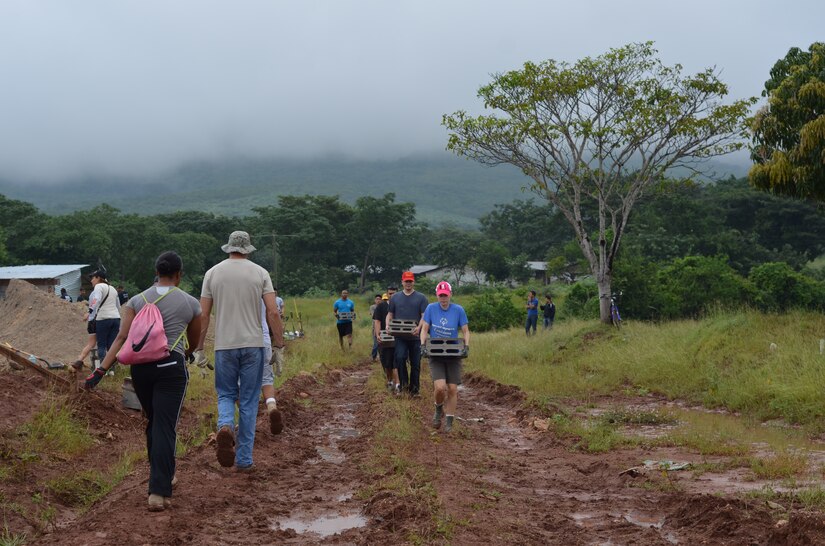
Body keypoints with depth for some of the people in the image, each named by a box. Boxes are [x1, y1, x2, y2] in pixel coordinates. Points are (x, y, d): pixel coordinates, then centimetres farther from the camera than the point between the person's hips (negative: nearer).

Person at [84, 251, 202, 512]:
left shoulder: (137, 301, 8)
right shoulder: (190, 303, 5)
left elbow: (122, 338, -3)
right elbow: (194, 341, 17)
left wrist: (101, 370, -6)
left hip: (140, 366, 3)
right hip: (171, 366, -3)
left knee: (153, 421, 21)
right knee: (165, 426, -5)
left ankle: (162, 474, 36)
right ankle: (159, 492, -14)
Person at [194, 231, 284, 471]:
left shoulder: (213, 273, 5)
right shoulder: (260, 273, 1)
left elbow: (203, 315, 3)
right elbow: (273, 312, -6)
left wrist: (199, 348, 9)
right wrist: (279, 345, 1)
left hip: (224, 346, 1)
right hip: (253, 344, 0)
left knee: (226, 394, 15)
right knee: (249, 401, 7)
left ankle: (225, 426, -18)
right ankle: (244, 459, 9)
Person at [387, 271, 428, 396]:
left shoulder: (421, 298, 4)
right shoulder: (395, 297, 11)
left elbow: (425, 316, -3)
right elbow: (390, 314, 15)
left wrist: (419, 328, -21)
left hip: (415, 336, -1)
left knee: (415, 363, 5)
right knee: (399, 358, -19)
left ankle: (414, 387, 16)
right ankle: (404, 382, -5)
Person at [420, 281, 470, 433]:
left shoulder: (458, 310, -4)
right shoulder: (431, 308, -3)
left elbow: (465, 331, 2)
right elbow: (424, 329, 1)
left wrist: (466, 346, -14)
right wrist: (423, 345, -13)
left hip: (453, 355, 1)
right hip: (436, 355, -1)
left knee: (452, 389, 0)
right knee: (440, 387, -17)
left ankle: (449, 421, 15)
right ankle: (438, 409, 15)